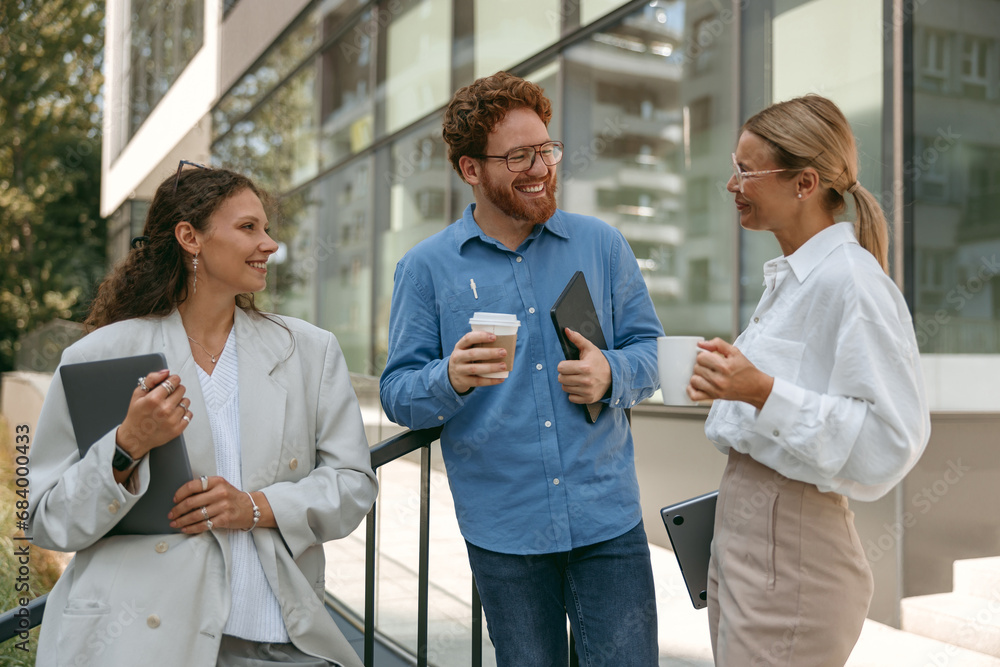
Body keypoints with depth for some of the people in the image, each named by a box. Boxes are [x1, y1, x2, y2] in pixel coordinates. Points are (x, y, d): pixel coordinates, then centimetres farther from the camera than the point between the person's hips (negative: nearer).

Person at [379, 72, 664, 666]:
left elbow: (650, 349, 9)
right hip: (502, 532, 0)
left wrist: (611, 374, -14)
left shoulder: (601, 244, 4)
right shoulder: (427, 268, -1)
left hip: (609, 521, 1)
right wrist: (451, 379, -23)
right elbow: (398, 394, -1)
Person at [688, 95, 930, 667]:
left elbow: (891, 439, -23)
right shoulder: (790, 277, 11)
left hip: (791, 553, -9)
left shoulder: (852, 282, -18)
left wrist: (763, 391, -28)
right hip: (743, 523, 9)